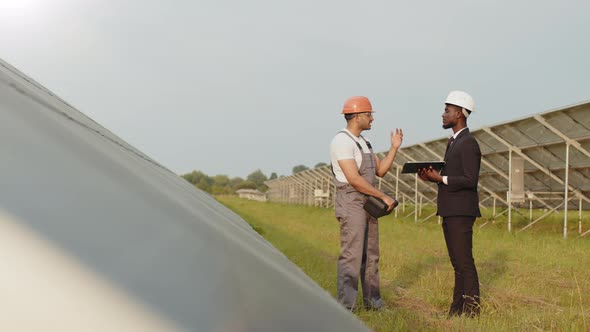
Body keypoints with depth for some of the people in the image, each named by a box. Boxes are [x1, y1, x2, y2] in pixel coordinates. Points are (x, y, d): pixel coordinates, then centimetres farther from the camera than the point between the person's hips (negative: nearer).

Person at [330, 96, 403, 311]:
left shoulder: (362, 142, 15)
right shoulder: (342, 141, -17)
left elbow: (380, 171, 14)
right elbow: (354, 179, -23)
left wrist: (394, 148, 4)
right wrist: (384, 197, -19)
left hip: (367, 204, 9)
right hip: (351, 204, -9)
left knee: (370, 255, 13)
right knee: (351, 256, -11)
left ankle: (373, 301, 24)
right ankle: (345, 308, -7)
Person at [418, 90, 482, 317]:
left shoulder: (468, 143, -13)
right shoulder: (454, 142, 18)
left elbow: (470, 180, -19)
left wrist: (440, 178, -18)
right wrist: (432, 177, 6)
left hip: (461, 212, -10)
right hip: (450, 212, 10)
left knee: (464, 262, -6)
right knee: (457, 263, 12)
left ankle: (472, 310, 1)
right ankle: (457, 309, 18)